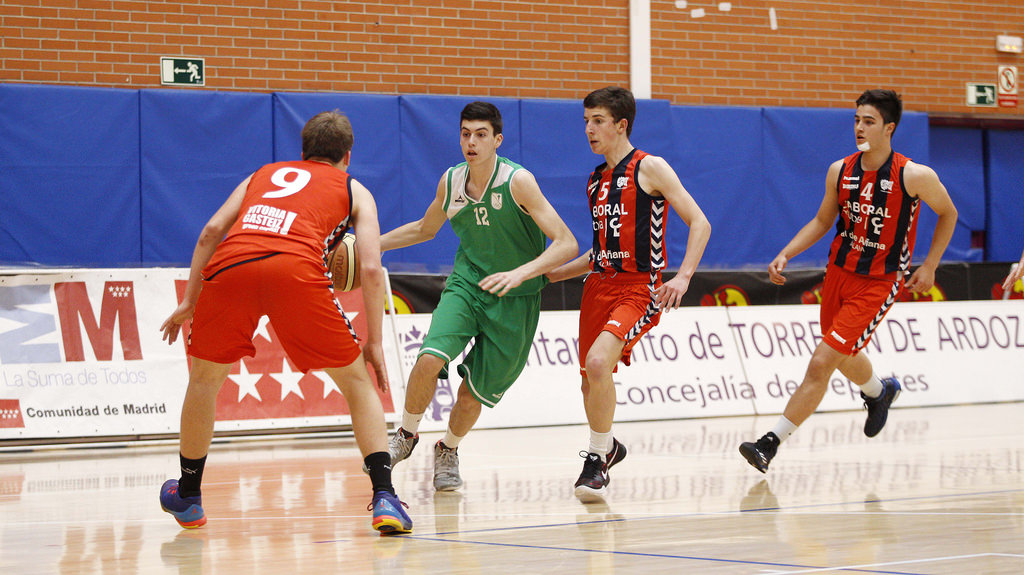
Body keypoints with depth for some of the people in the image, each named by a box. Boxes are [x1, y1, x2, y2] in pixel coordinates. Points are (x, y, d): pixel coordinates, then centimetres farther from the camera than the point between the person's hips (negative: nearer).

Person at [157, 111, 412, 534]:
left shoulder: (263, 175, 35)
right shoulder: (355, 192, 27)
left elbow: (211, 232, 22)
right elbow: (371, 269, 14)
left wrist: (189, 302, 25)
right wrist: (374, 344, 19)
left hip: (231, 264, 3)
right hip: (296, 268, -2)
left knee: (204, 379, 25)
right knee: (357, 381, 14)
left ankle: (188, 498, 37)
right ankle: (384, 498, 1)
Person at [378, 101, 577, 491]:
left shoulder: (518, 181, -19)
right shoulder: (450, 182, -3)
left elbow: (566, 244, -23)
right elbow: (424, 229, 19)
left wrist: (520, 273, -37)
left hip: (515, 299, -3)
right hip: (466, 283, 3)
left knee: (475, 391, 3)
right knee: (430, 359, -22)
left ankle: (448, 450, 35)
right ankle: (406, 436, 3)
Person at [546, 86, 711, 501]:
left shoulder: (649, 168, -6)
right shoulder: (596, 180, 15)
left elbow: (700, 223, -10)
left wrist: (683, 276, -22)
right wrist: (550, 275, 21)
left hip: (639, 288, -7)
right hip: (599, 285, 7)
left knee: (598, 361, -27)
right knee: (590, 381, 10)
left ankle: (596, 463, -14)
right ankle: (606, 448, 38)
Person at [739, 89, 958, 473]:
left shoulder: (915, 176, -15)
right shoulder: (840, 171, -3)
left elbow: (948, 213, 3)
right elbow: (822, 221, 12)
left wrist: (929, 266, -2)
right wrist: (785, 255, -1)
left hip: (878, 284, -6)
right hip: (839, 273, 6)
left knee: (821, 363, -15)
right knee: (844, 358, 24)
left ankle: (772, 442, -12)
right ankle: (879, 391, 58)